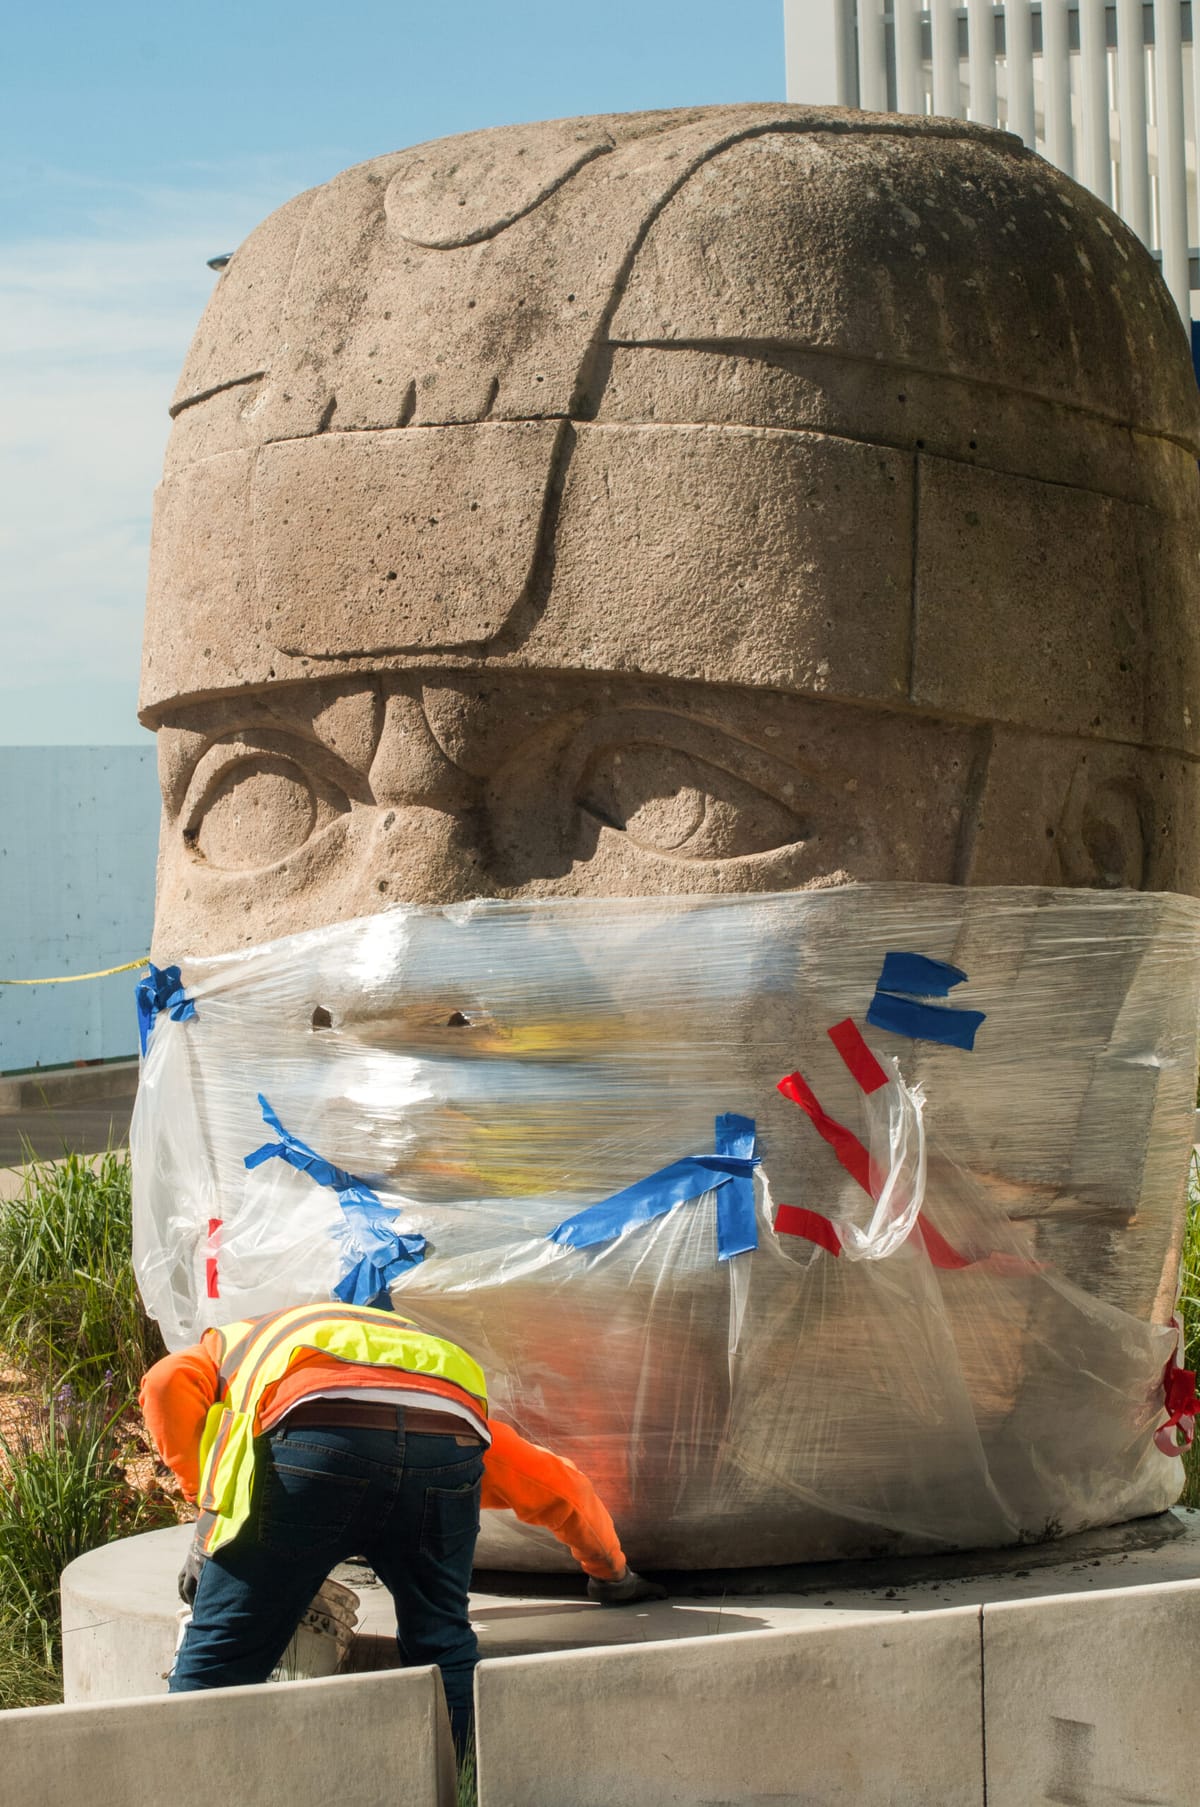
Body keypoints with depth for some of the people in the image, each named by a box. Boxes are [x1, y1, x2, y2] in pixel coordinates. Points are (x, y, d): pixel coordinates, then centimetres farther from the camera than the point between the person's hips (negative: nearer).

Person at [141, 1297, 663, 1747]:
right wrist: (611, 1573, 62)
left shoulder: (238, 1341, 40)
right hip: (449, 1439, 3)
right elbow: (557, 1484, 46)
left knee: (218, 1659, 5)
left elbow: (170, 1382, 15)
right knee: (441, 1650, 23)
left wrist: (207, 1505, 24)